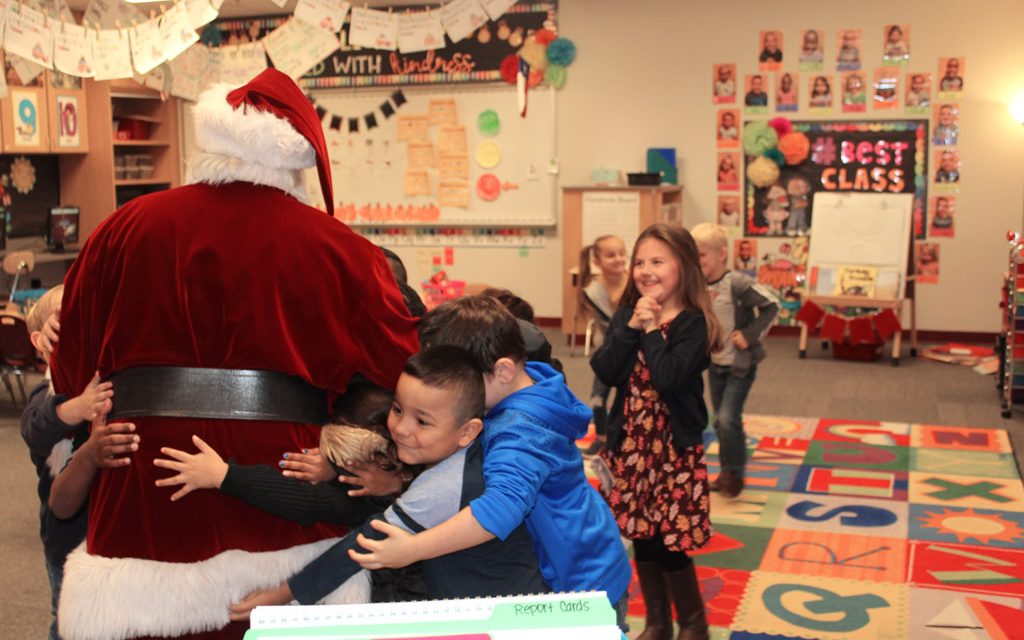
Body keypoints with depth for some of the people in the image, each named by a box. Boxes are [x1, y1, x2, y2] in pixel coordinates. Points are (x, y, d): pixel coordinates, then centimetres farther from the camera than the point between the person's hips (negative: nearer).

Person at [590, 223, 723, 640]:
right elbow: (605, 372, -7)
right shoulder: (627, 314, 4)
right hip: (630, 443, 5)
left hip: (674, 447, -5)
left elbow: (668, 377, -26)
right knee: (640, 536, 13)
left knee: (670, 542, -2)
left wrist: (650, 329, -17)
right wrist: (631, 329, -17)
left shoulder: (693, 324, -12)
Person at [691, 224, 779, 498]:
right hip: (715, 364, 6)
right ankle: (727, 470, 31)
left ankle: (735, 472, 7)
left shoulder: (738, 284, -22)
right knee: (720, 421, 15)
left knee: (728, 419, -13)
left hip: (741, 364, -6)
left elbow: (771, 305, -17)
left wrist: (750, 335, -20)